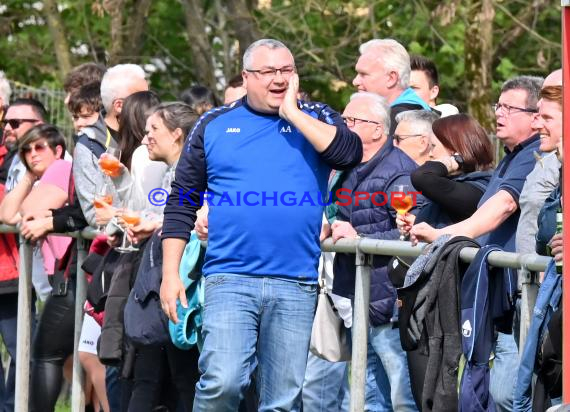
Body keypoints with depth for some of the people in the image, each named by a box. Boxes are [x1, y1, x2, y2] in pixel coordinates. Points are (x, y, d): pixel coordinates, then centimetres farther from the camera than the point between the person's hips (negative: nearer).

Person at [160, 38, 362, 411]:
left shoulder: (316, 120, 11)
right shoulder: (215, 125, 11)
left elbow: (350, 153, -10)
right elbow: (181, 204, 12)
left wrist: (292, 113, -5)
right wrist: (171, 274, 4)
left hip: (295, 285, 1)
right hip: (230, 280, -1)